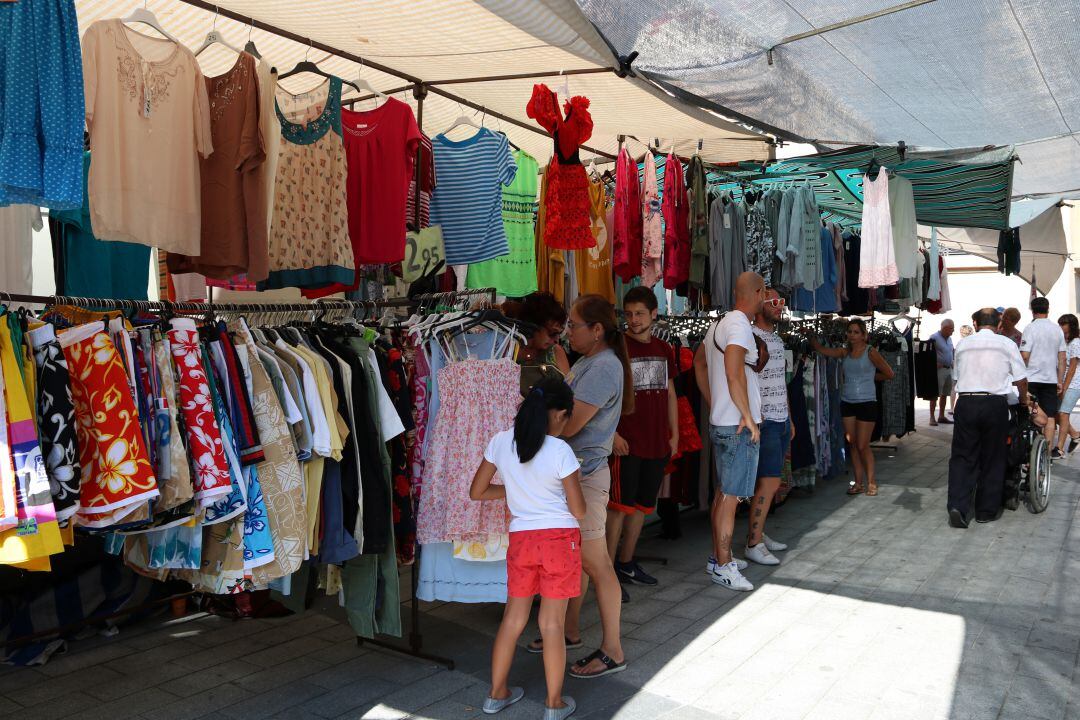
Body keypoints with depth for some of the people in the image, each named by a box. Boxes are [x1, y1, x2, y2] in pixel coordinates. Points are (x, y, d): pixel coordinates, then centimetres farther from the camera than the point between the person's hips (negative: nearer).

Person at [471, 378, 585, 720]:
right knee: (552, 623, 6)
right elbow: (579, 511, -9)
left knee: (513, 618, 17)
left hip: (520, 538, 4)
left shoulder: (500, 442, -3)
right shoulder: (560, 451, -15)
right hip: (559, 538, -4)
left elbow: (476, 492, 6)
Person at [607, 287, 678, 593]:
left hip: (658, 442, 6)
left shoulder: (664, 349, 12)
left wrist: (674, 433, 13)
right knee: (620, 504, -5)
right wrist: (613, 434, -16)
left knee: (643, 503, 12)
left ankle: (626, 563, 24)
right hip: (627, 442, -6)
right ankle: (608, 570, 3)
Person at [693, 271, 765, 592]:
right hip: (739, 426, -10)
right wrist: (748, 416, -19)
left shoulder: (719, 324, 14)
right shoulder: (740, 325, -16)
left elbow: (699, 363, 25)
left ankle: (718, 557, 26)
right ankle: (723, 566, 3)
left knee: (723, 492, 16)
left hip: (720, 422, 10)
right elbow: (734, 373, -27)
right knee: (730, 496, -4)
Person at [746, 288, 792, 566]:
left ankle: (758, 534, 20)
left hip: (781, 421, 9)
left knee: (769, 481, 11)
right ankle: (753, 544, -3)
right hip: (764, 421, -9)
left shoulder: (778, 339, 17)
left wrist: (789, 418, 22)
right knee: (770, 482, -10)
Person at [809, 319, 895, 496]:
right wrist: (810, 337, -18)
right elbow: (822, 350, -7)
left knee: (862, 446, -2)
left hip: (866, 403, -5)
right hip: (847, 402, 5)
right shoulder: (845, 352, 7)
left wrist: (869, 377, 7)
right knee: (852, 444, 7)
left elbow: (889, 374, 0)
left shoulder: (870, 352, -5)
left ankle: (871, 481, 14)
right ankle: (858, 482, 16)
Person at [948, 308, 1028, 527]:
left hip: (966, 402, 1)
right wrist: (1024, 400, 23)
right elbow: (1020, 379, 6)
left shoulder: (962, 344, 7)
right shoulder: (1007, 344, 2)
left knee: (962, 457, 6)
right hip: (995, 404, -1)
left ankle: (957, 507, -7)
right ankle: (987, 511, 17)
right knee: (993, 459, 10)